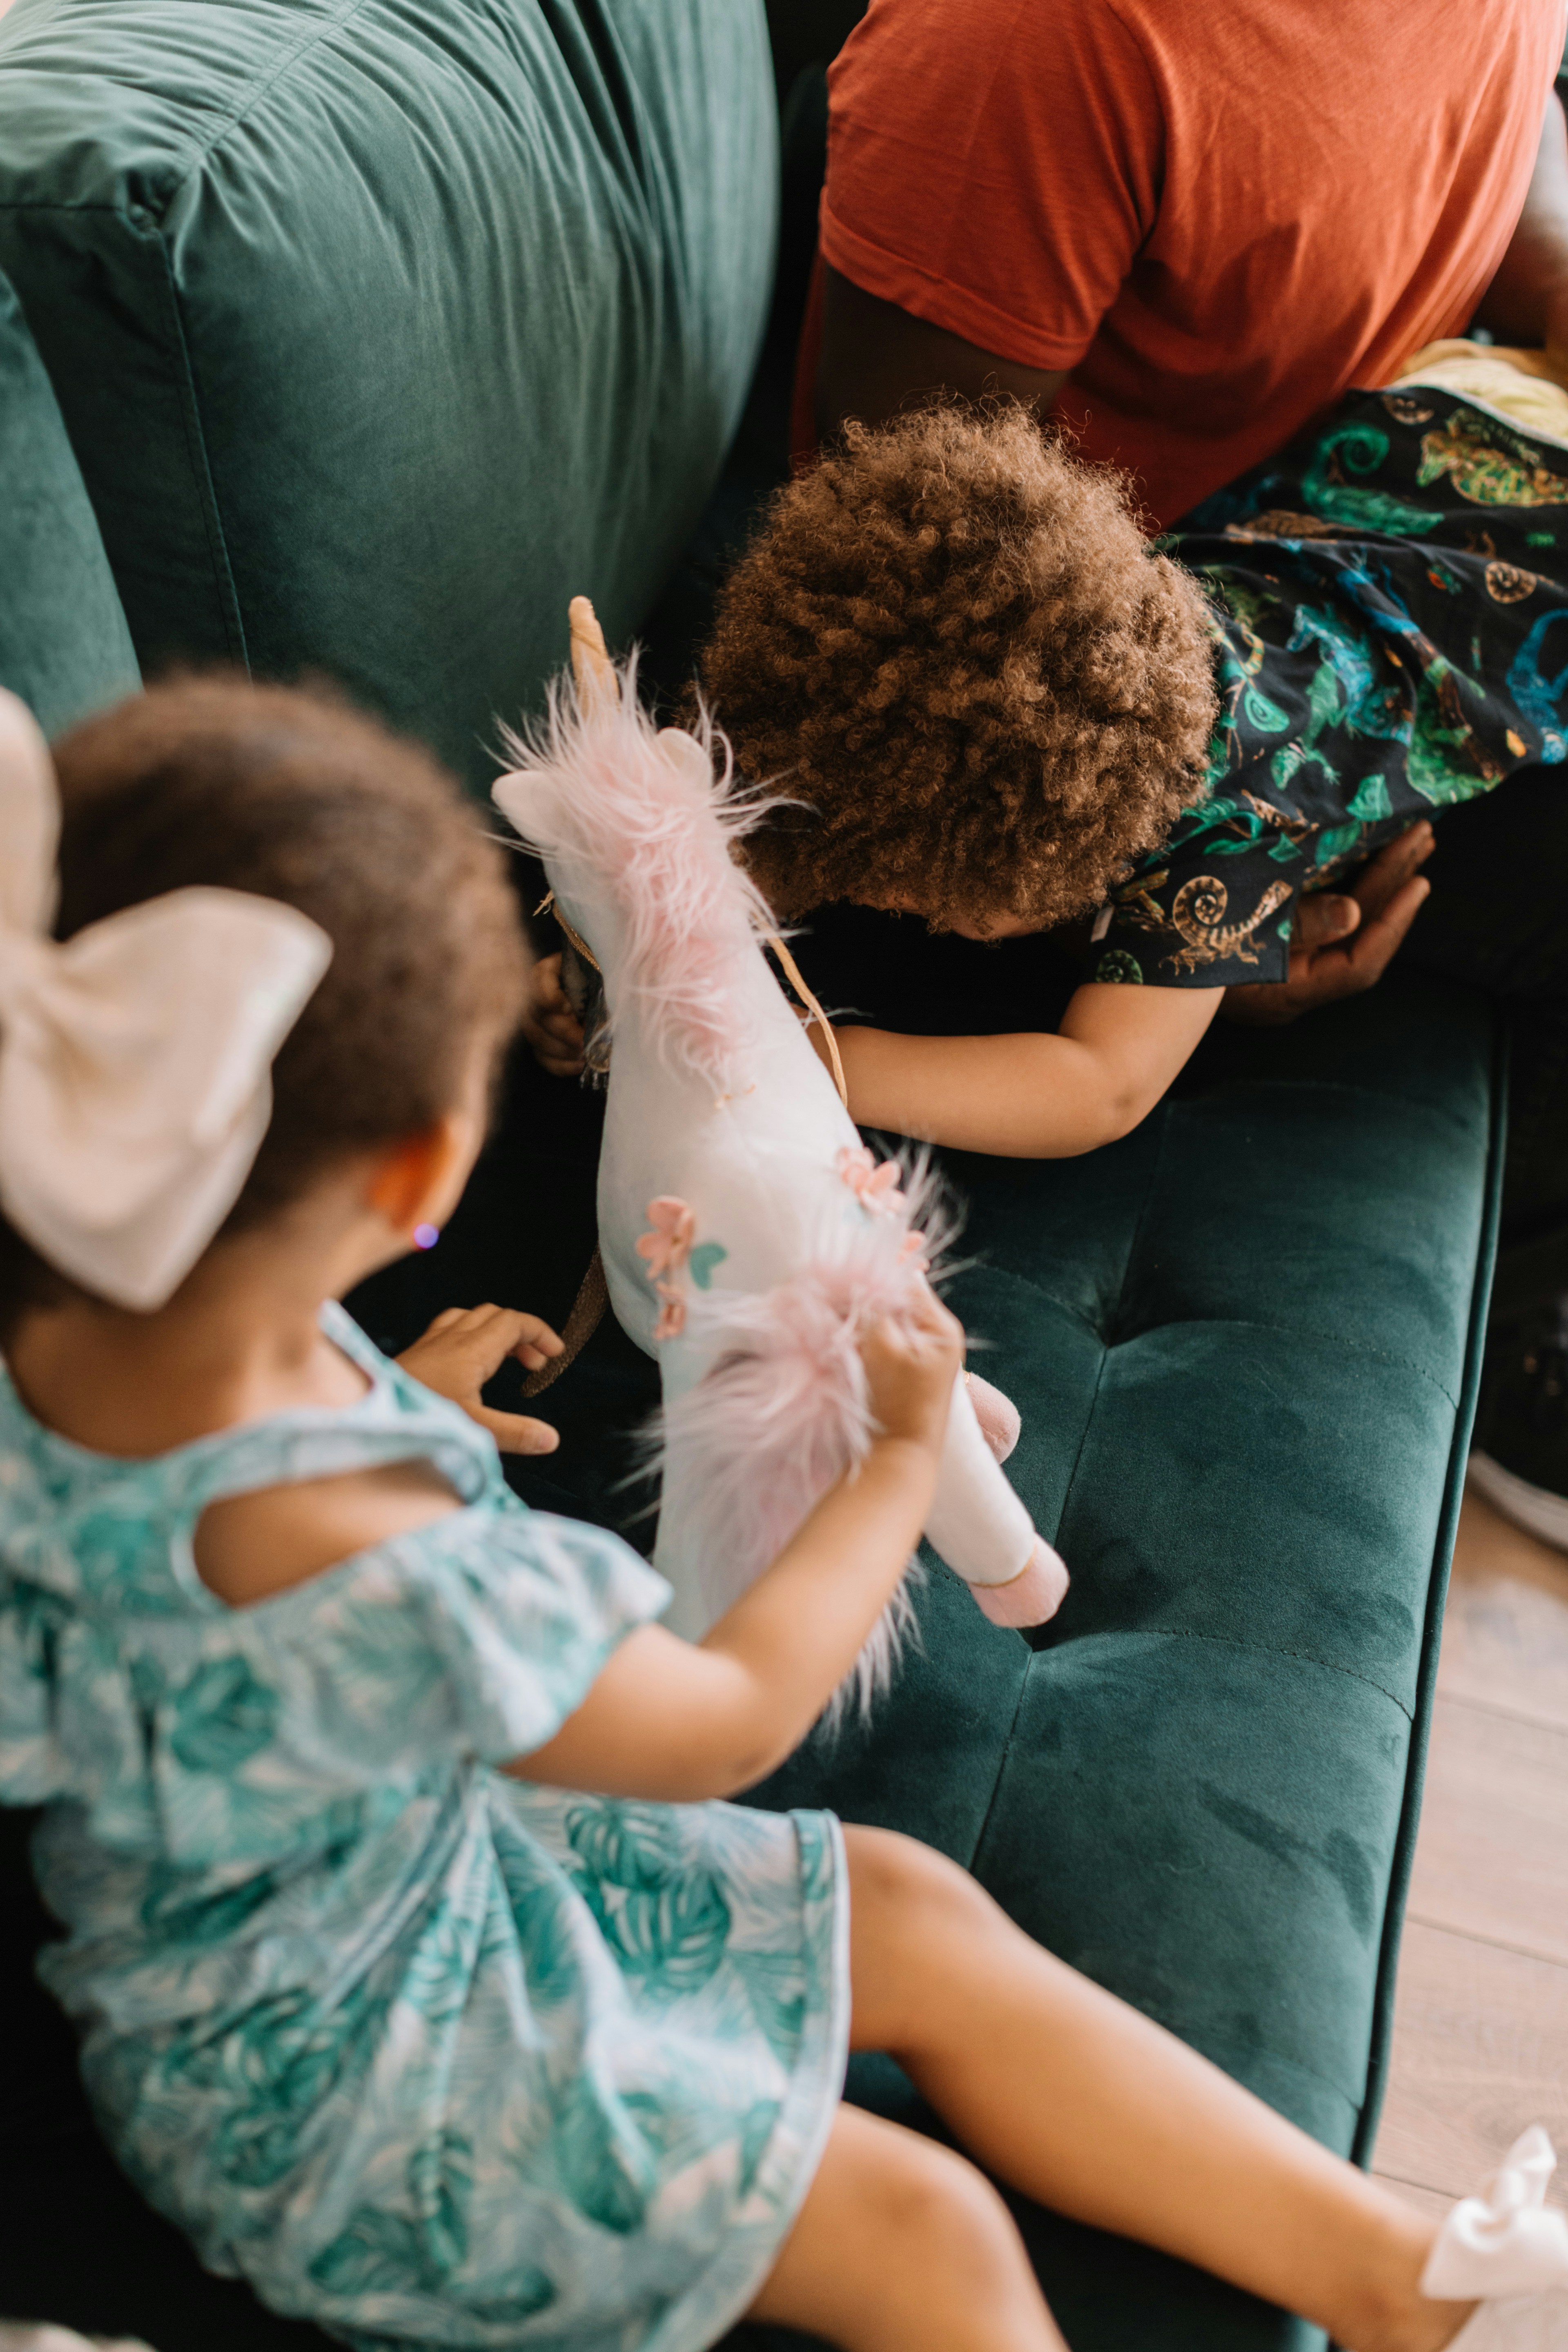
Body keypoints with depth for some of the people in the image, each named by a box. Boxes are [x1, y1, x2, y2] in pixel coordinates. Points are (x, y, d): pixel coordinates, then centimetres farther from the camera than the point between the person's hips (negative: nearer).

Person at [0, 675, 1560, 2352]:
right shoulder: (375, 1578, -42)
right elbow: (729, 1723, -22)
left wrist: (395, 1403, 10)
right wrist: (907, 1451, -10)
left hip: (408, 1840, 7)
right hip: (334, 2085, -7)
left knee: (921, 1918, 4)